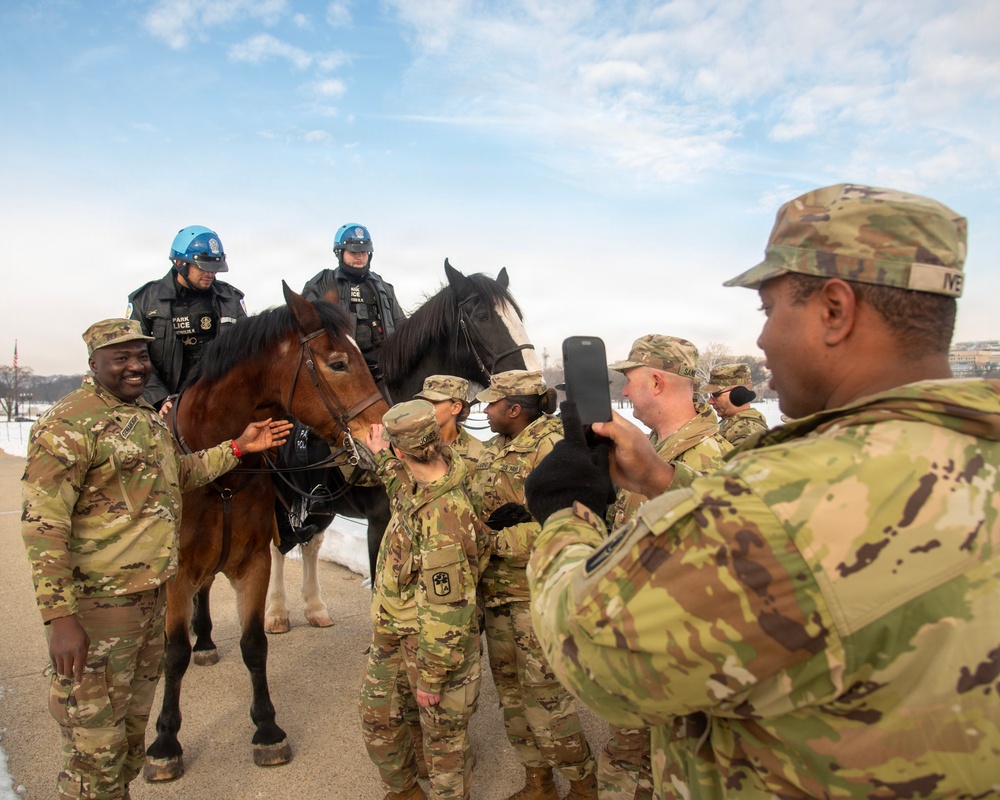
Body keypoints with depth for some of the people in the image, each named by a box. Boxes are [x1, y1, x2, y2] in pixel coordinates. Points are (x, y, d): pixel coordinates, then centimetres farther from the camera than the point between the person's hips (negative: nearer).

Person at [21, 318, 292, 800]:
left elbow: (178, 475, 26)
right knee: (95, 747, 4)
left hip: (152, 598, 8)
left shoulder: (149, 419, 11)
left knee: (132, 731, 22)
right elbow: (43, 526, -20)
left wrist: (237, 448, 15)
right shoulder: (69, 424, -16)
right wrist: (59, 617, -25)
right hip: (97, 610, -8)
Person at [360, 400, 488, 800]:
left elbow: (445, 609, -28)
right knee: (377, 713, 24)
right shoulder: (422, 487, -5)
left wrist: (431, 676, -20)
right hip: (393, 634, 10)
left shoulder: (443, 517, -34)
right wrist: (382, 458, 26)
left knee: (442, 736, 13)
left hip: (434, 642, -9)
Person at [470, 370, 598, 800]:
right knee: (509, 686, 16)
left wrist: (497, 539, -19)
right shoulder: (495, 449, 10)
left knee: (543, 689, -1)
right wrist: (499, 520, -6)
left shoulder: (551, 449, -15)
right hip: (496, 588, 8)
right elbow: (476, 506, 17)